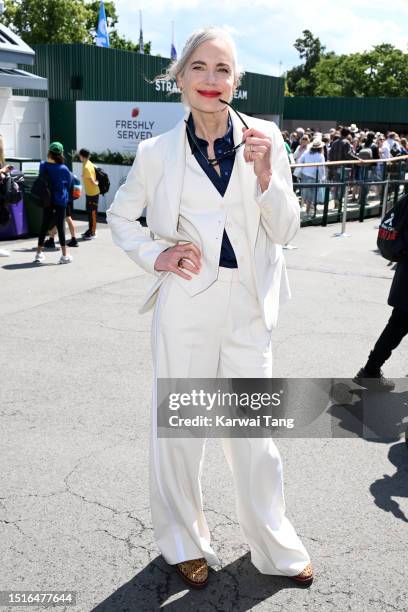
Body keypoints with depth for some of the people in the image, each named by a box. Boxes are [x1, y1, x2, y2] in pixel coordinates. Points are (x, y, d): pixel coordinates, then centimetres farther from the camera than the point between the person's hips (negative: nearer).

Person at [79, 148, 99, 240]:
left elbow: (92, 181, -25)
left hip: (92, 193, -9)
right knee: (89, 212, 17)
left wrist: (96, 183, -6)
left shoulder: (86, 167, -22)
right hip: (89, 193, 9)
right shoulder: (89, 164, 6)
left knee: (92, 213, -1)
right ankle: (90, 230, 28)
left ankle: (93, 233, 7)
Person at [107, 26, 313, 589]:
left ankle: (275, 548, 34)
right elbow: (119, 215, 13)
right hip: (185, 305, 0)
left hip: (249, 309, 1)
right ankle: (183, 543, 34)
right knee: (178, 428, 11)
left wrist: (264, 173, -16)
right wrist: (154, 256, -4)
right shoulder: (158, 152, -1)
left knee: (254, 432, 11)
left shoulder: (265, 138, 0)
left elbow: (285, 231, 0)